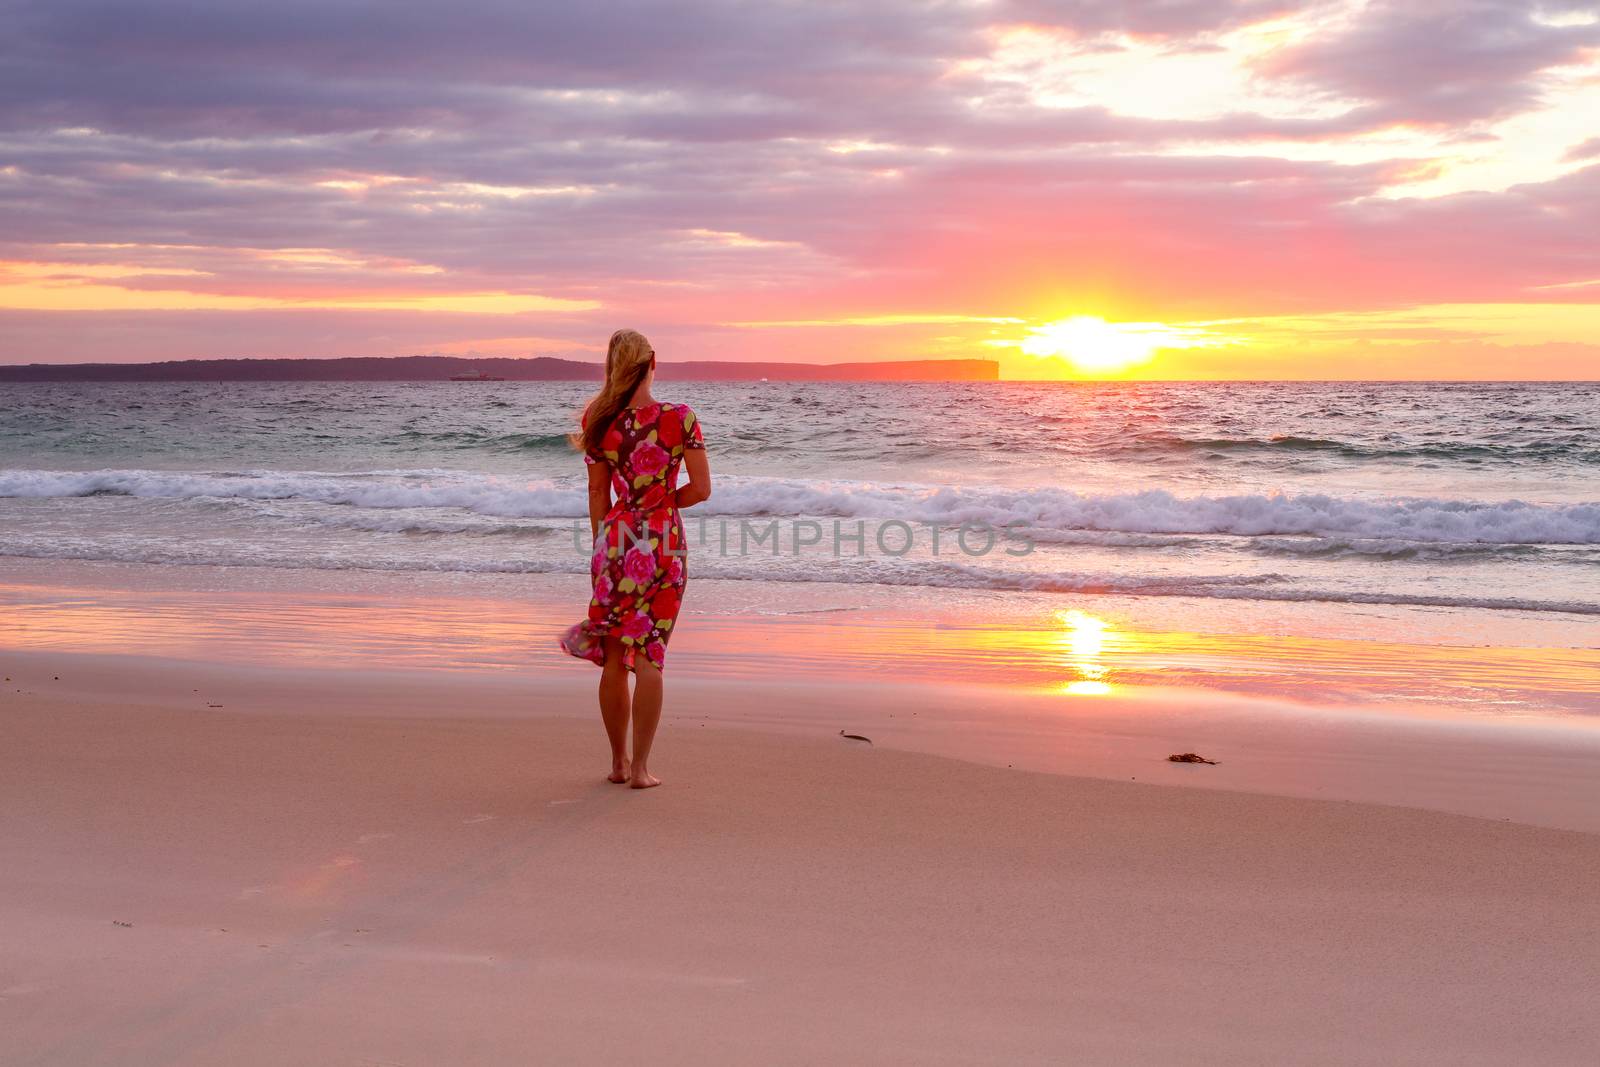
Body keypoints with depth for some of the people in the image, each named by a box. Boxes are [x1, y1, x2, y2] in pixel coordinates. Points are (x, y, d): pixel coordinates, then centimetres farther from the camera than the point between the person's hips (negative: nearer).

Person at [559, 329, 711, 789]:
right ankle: (640, 767, 3)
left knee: (613, 656, 12)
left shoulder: (600, 422, -1)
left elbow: (598, 497, 4)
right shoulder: (680, 418, -8)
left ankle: (618, 762, 19)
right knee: (649, 656, 3)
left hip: (614, 539, 2)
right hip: (663, 543, -2)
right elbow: (701, 489, -7)